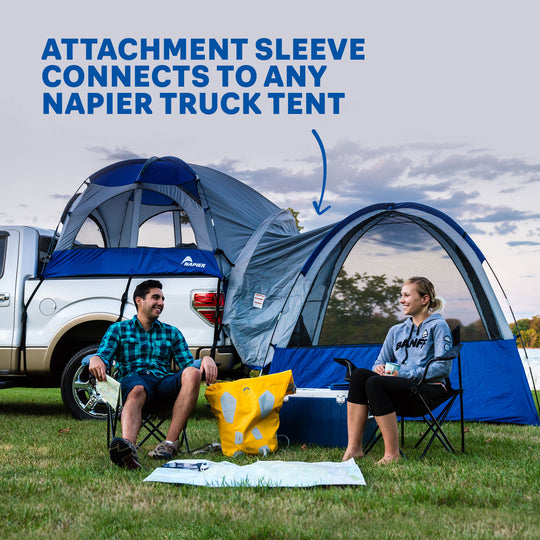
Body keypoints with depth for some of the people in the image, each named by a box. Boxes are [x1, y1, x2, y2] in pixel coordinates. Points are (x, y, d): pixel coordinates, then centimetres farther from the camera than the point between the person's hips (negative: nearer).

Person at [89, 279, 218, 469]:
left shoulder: (172, 333, 29)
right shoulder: (118, 329, 21)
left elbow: (187, 363, 18)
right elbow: (103, 356, 5)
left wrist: (206, 360, -6)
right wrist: (95, 359, -21)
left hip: (165, 381, 3)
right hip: (133, 378, -2)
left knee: (192, 373, -31)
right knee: (137, 391, -40)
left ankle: (170, 443, -39)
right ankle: (128, 447, -70)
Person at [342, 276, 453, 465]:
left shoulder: (438, 326, 1)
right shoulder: (397, 331, 20)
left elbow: (443, 368, -10)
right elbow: (381, 362, 21)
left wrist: (402, 373, -14)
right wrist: (379, 368, -6)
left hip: (429, 389, -6)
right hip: (402, 388, 6)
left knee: (375, 384, -32)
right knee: (359, 374, -22)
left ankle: (392, 453, -27)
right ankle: (354, 447, -27)